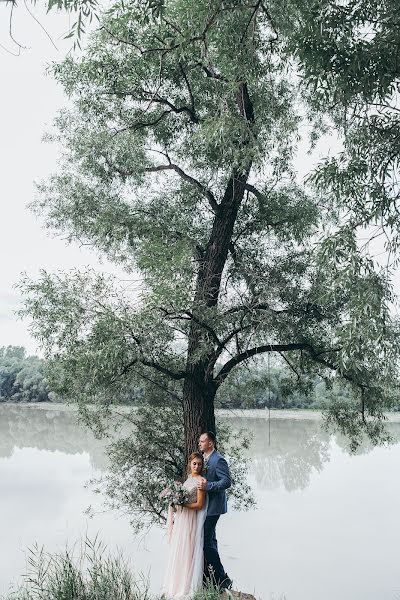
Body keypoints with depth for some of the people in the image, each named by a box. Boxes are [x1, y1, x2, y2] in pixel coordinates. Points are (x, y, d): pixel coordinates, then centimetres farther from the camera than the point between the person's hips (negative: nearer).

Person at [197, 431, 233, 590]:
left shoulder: (218, 460, -17)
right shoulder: (204, 459, 12)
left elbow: (227, 481, -23)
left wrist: (207, 485, -29)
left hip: (212, 506, -9)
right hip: (203, 505, 9)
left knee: (207, 541, -8)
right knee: (209, 540, 17)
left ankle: (222, 580, 4)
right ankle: (210, 578, 30)